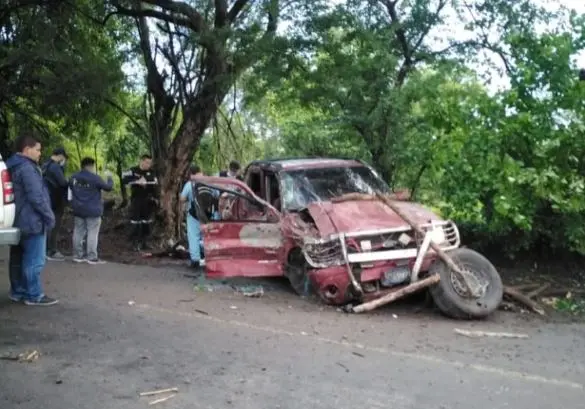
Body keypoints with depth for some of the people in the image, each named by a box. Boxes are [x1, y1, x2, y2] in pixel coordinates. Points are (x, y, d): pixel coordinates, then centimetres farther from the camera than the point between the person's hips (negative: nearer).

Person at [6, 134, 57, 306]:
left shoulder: (14, 167, 14)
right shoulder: (27, 168, -18)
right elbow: (36, 197, -22)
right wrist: (49, 216, -12)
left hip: (20, 221, 10)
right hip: (32, 221, -10)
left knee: (19, 258, 15)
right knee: (34, 260, -5)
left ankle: (18, 292, 23)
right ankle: (34, 295, 0)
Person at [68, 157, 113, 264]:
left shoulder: (74, 178, 3)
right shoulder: (95, 178, -16)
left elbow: (71, 189, 17)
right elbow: (108, 187, -7)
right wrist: (109, 178, 10)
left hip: (78, 210, 6)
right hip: (92, 211, -6)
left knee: (78, 232, 11)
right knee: (92, 233, -2)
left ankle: (78, 255, 15)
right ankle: (92, 257, -2)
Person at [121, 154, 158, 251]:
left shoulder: (151, 173, 6)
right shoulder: (133, 171, -7)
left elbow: (155, 186, 12)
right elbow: (124, 179, -21)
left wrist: (154, 199, 6)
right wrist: (137, 181, -27)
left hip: (147, 201, 4)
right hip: (136, 200, -4)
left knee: (146, 223, 9)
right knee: (136, 223, -5)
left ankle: (143, 242, 19)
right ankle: (136, 243, 2)